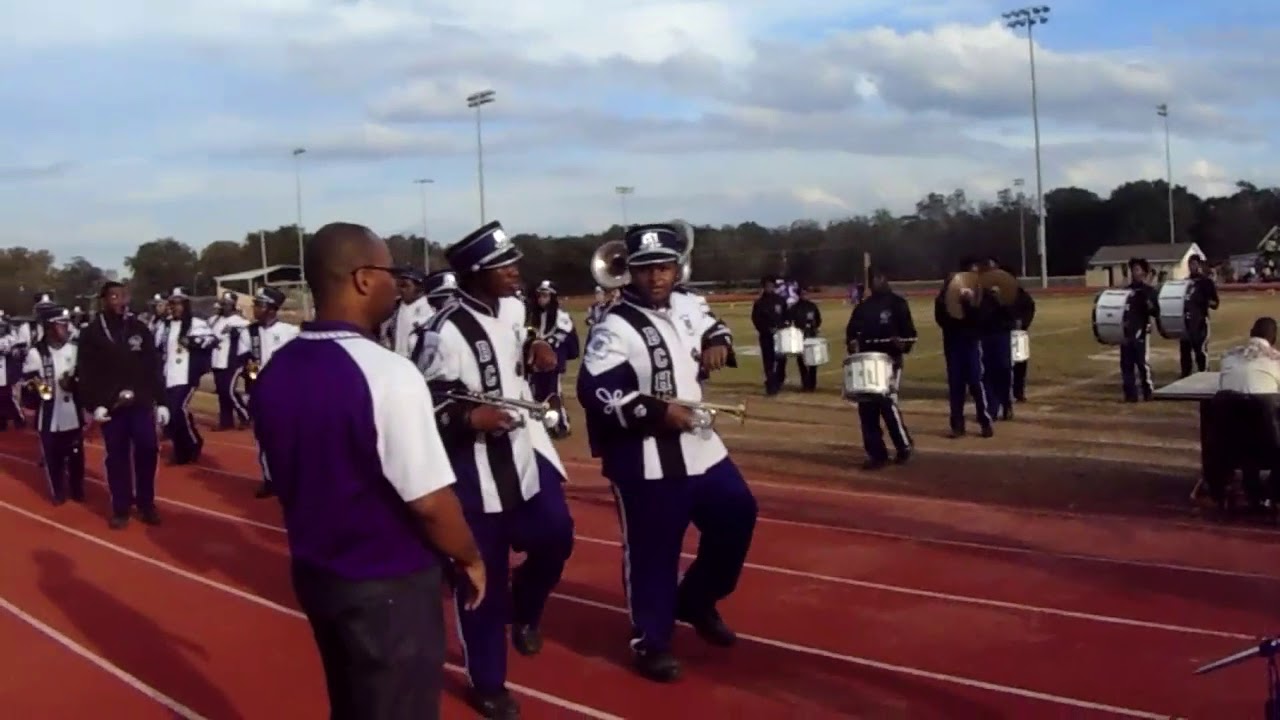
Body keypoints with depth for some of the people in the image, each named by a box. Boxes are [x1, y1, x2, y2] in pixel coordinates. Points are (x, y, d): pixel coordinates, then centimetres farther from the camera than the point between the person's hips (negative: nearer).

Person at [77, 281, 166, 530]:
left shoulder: (140, 329, 6)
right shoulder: (91, 333, 1)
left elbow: (154, 367, 5)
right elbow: (86, 372, -3)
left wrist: (160, 402, 2)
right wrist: (94, 405, -11)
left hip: (141, 404, 1)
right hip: (111, 406, -1)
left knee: (147, 453, -1)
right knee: (117, 458, 5)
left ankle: (146, 504, 14)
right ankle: (120, 508, 16)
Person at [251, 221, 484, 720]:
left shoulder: (274, 373, -1)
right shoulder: (387, 374, -24)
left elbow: (282, 479, 11)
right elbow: (430, 503, -23)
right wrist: (469, 558, -5)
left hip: (314, 573, 7)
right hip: (390, 584, -7)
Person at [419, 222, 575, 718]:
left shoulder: (513, 307, 3)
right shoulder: (448, 331, -21)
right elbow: (428, 405, -17)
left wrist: (536, 351, 1)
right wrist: (471, 418, -33)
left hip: (525, 446, 7)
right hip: (477, 464, -7)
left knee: (556, 537, 13)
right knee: (483, 573, 4)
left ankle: (524, 613, 45)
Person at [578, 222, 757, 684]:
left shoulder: (687, 307, 7)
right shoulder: (616, 327, -17)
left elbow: (713, 326, 28)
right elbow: (594, 392, -23)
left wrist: (718, 342, 5)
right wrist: (657, 411, -24)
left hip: (697, 445, 8)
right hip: (646, 459, -8)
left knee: (737, 515, 13)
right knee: (652, 550, -1)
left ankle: (696, 600, 33)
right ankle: (650, 641, 18)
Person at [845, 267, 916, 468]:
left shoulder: (897, 303, 1)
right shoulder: (862, 307, 15)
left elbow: (909, 332, -2)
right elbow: (851, 330, 20)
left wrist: (903, 344, -22)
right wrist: (852, 342, -2)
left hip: (890, 361, -5)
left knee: (888, 404, -13)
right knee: (866, 409, 0)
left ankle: (904, 447, 7)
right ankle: (876, 454, 8)